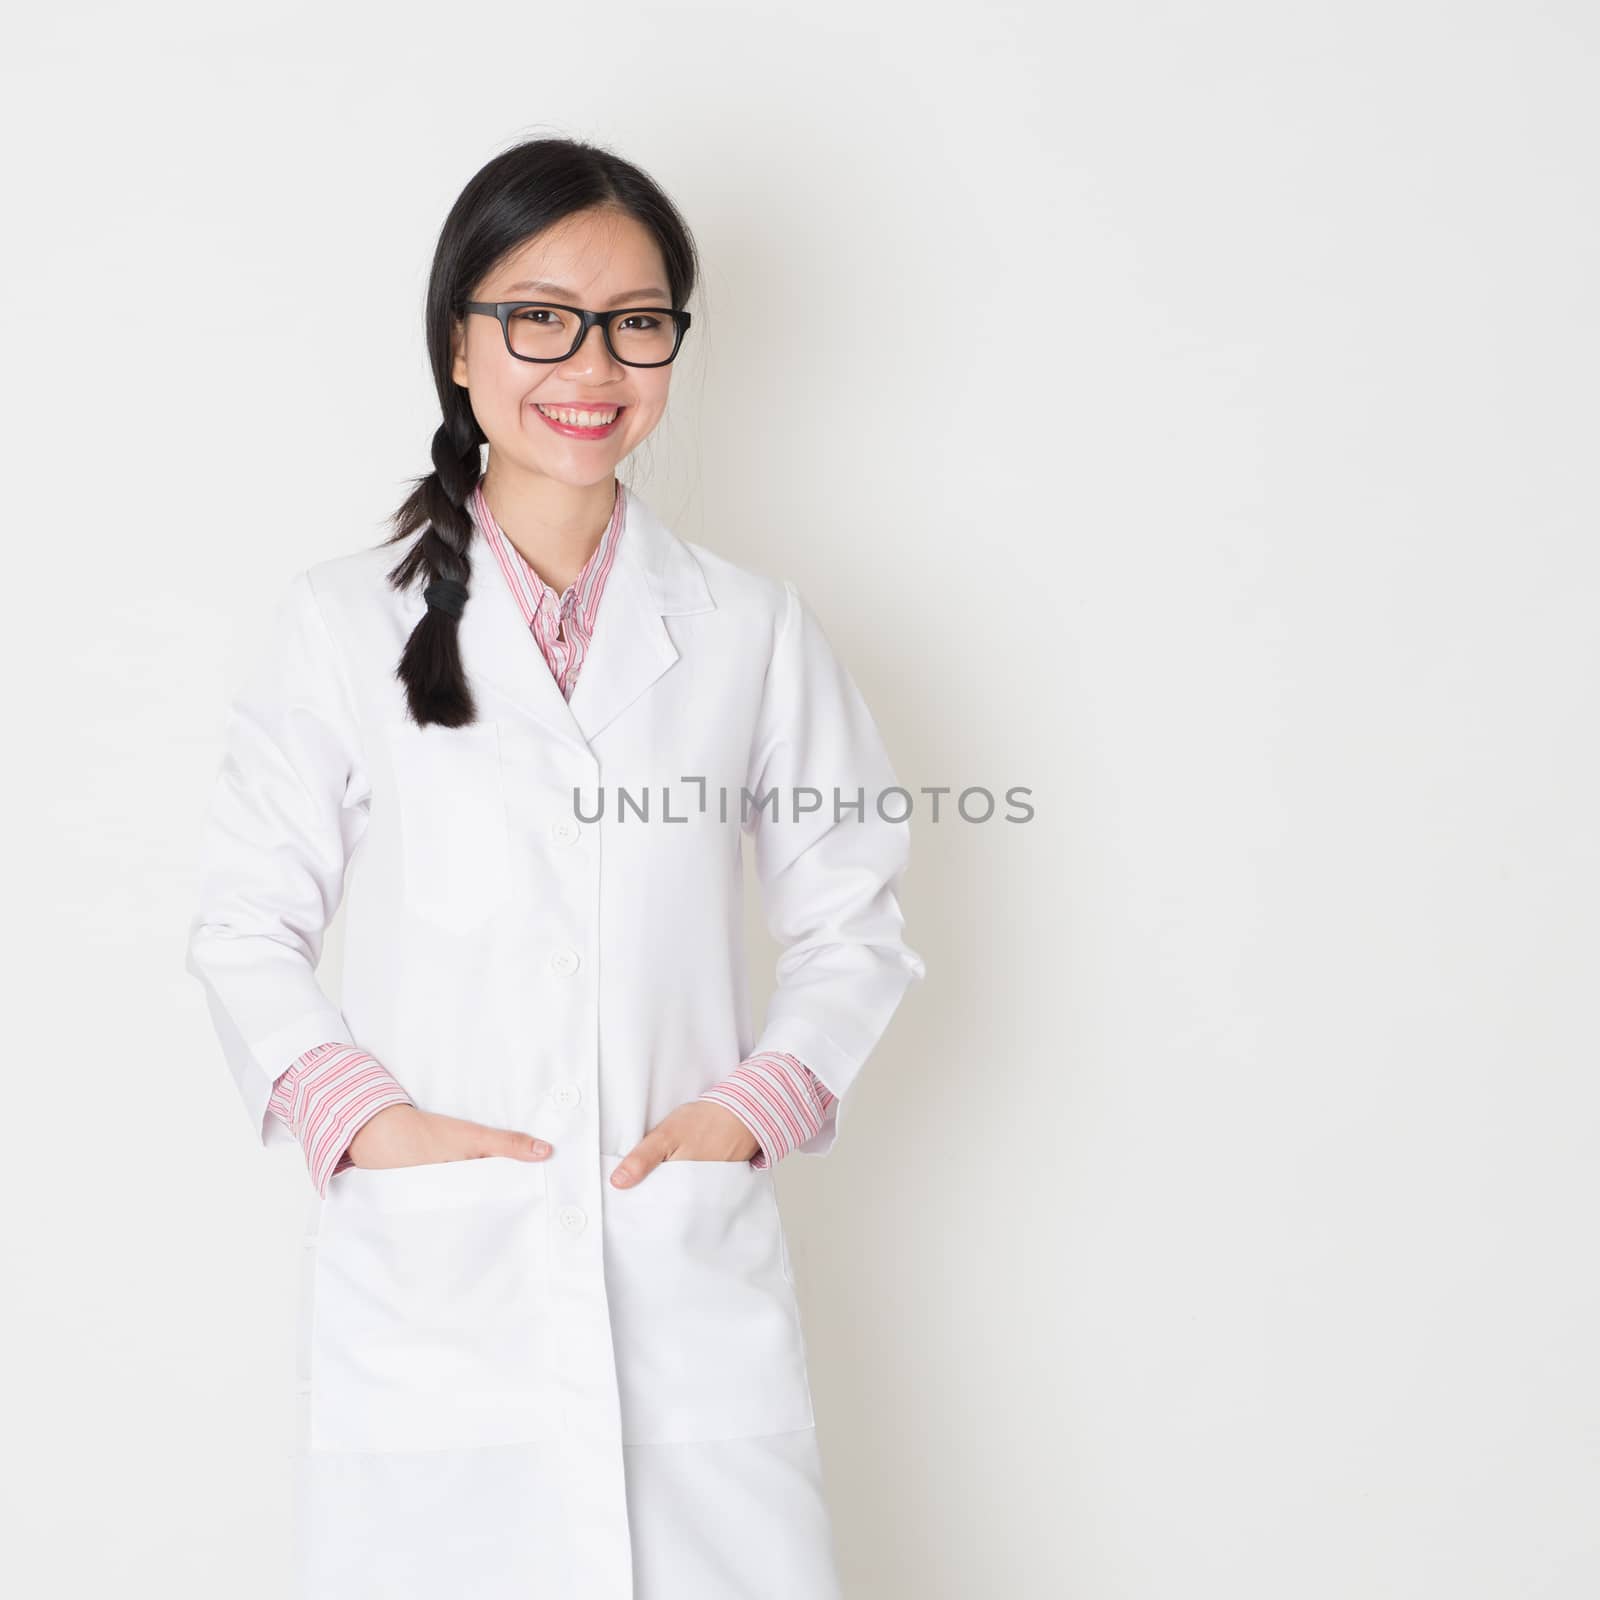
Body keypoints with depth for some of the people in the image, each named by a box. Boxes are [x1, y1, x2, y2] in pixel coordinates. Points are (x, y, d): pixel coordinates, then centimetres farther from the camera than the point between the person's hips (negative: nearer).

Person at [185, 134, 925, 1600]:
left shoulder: (752, 630, 8)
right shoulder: (342, 626, 5)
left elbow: (856, 920, 13)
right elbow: (247, 926, 8)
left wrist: (759, 1102, -2)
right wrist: (355, 1111, -6)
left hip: (696, 1278, 1)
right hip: (431, 1293, -1)